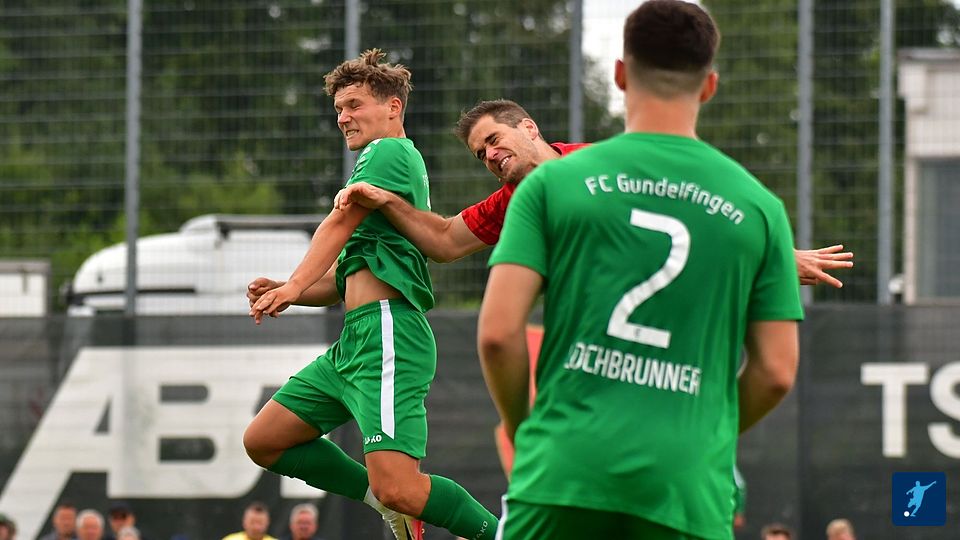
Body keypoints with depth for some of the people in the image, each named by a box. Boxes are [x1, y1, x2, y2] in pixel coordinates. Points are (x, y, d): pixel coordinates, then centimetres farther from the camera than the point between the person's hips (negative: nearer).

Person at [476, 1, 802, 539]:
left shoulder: (554, 183, 4)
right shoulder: (757, 206, 8)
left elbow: (498, 332, -2)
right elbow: (776, 371, 8)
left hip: (565, 474, -1)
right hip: (688, 491, 1)